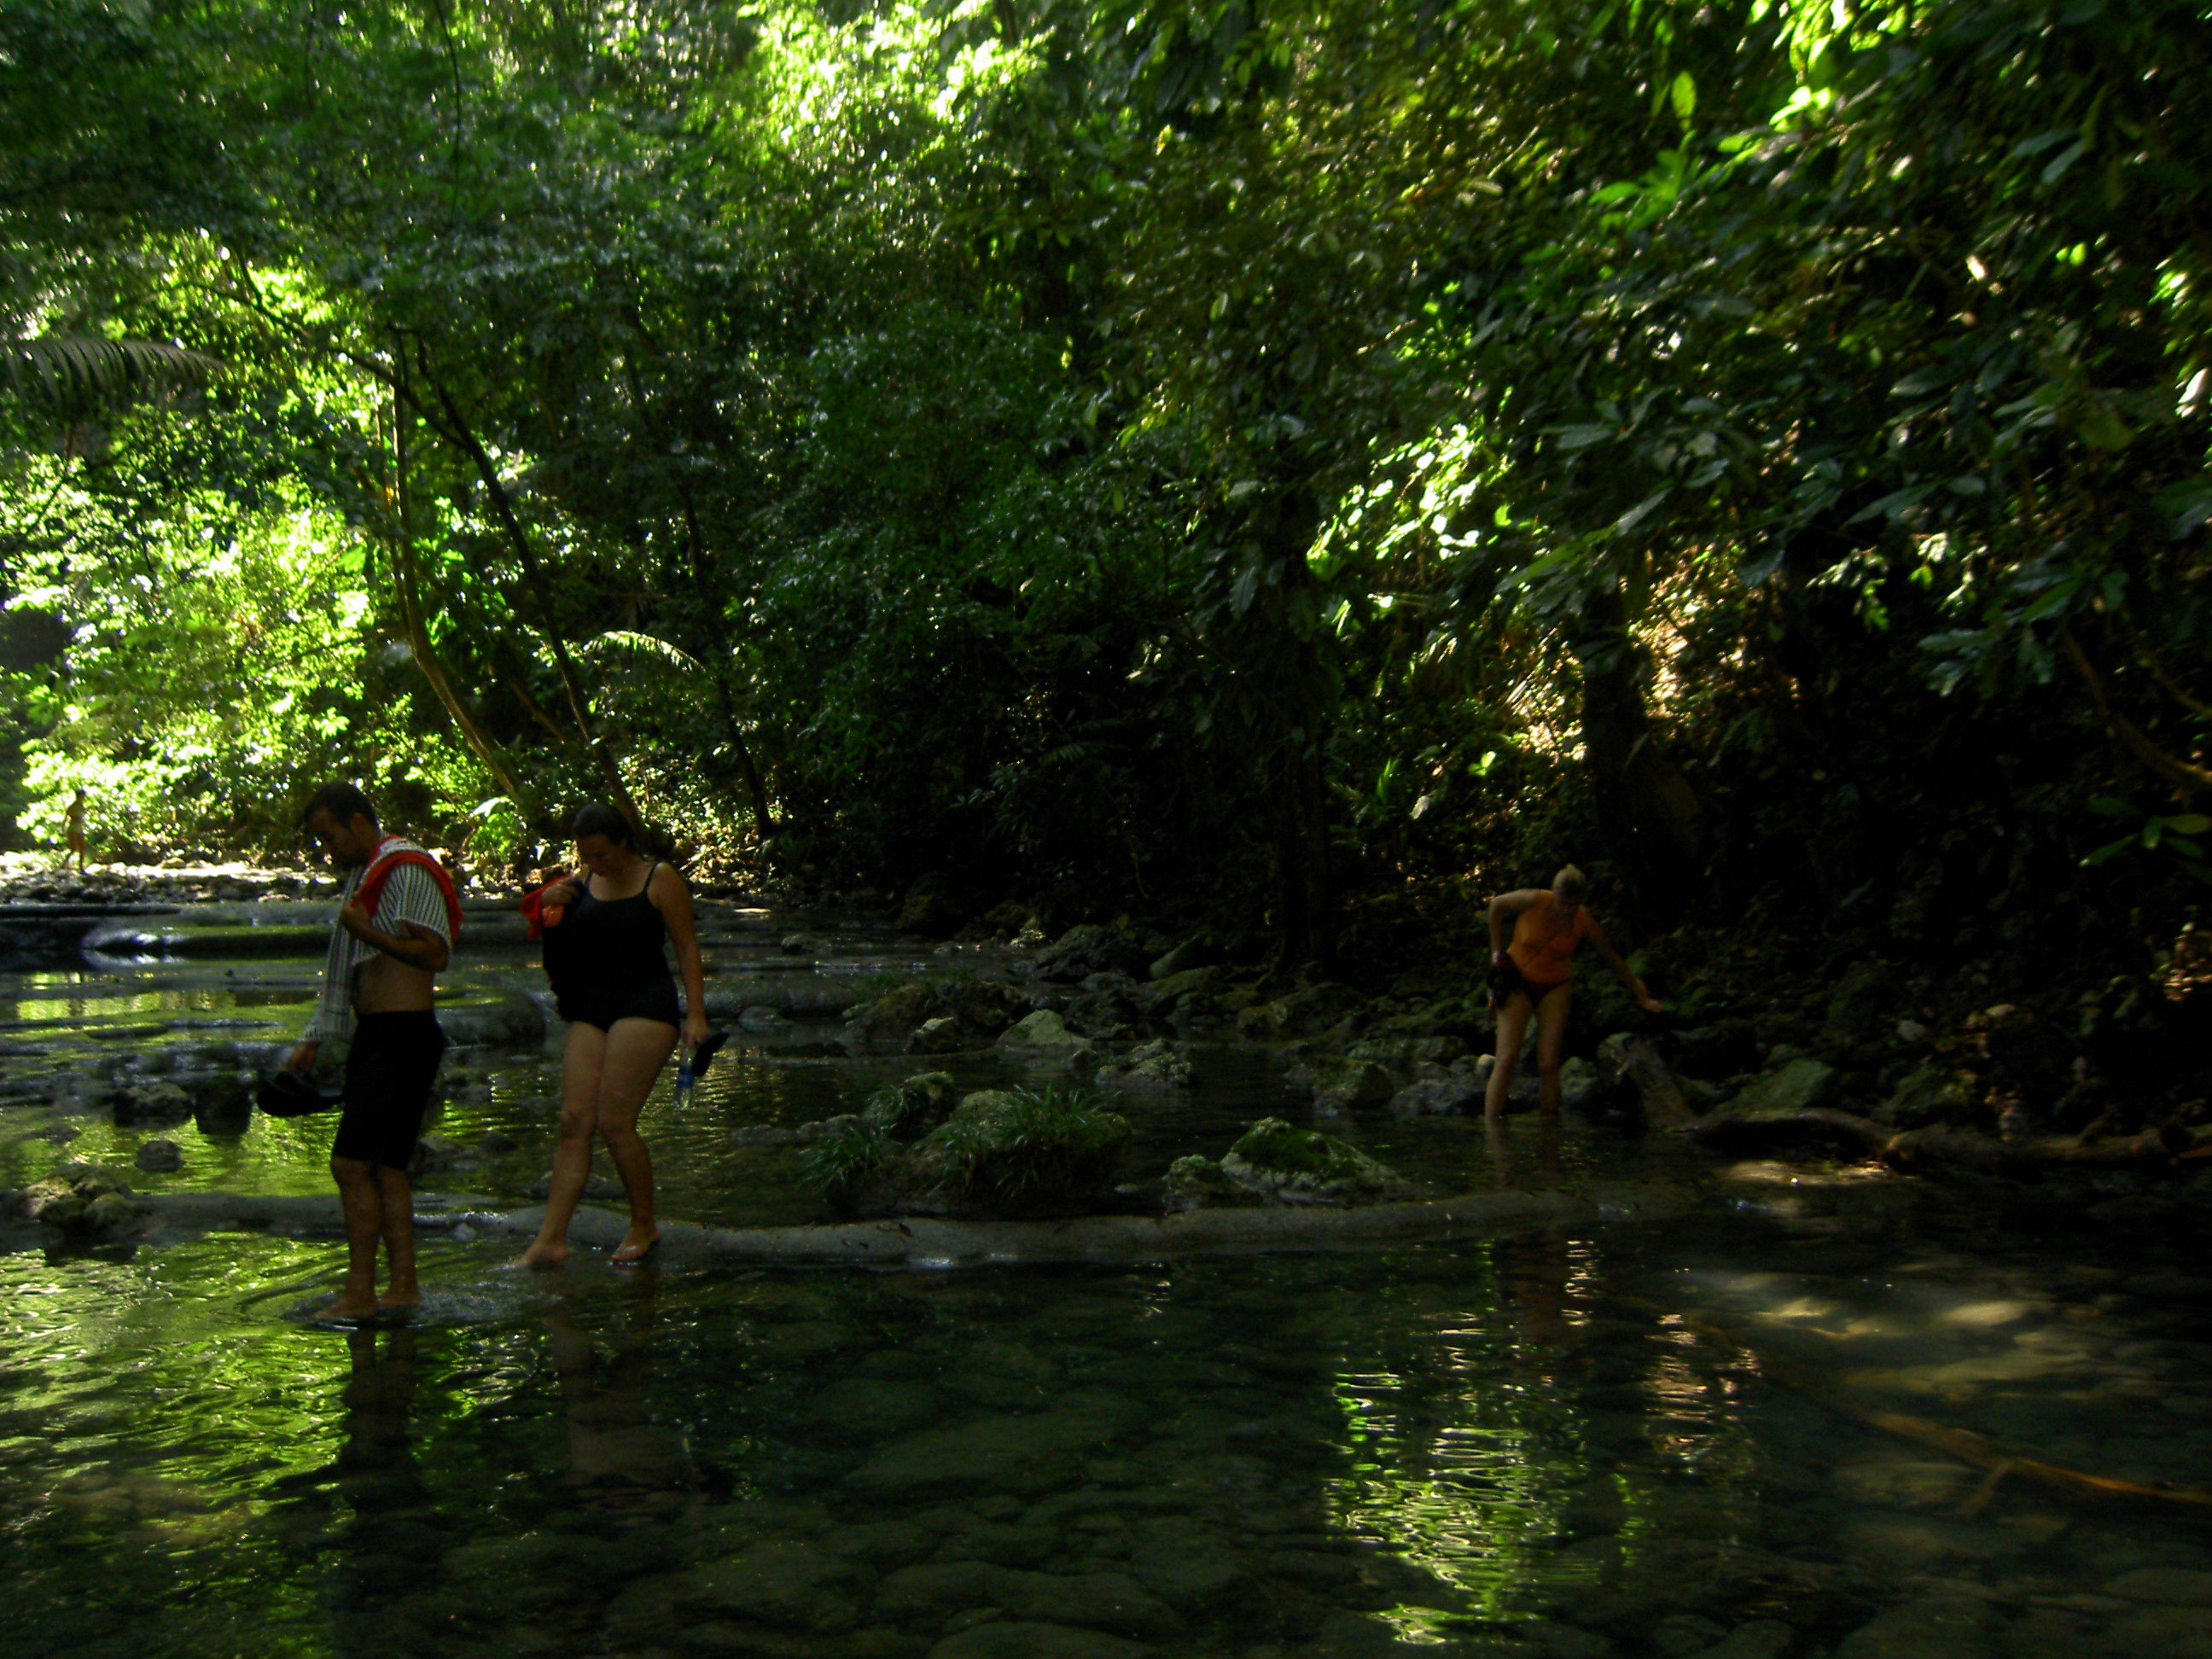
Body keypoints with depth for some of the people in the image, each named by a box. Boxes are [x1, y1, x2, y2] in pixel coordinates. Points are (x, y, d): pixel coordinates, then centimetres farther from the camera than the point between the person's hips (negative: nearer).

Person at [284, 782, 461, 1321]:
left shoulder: (408, 869, -11)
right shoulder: (362, 876, 20)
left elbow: (435, 955, -19)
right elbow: (346, 974, 26)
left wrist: (368, 932, -23)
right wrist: (314, 1040, 25)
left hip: (404, 1036, -10)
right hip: (373, 1036, 10)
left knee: (351, 1164, -12)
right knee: (384, 1166, 9)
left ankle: (359, 1294, -8)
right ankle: (403, 1286, 13)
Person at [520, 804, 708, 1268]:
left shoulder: (660, 879, -3)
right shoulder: (583, 881, 13)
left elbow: (686, 947, -4)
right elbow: (556, 932, 25)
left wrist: (696, 1014, -11)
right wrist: (548, 902, 2)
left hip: (645, 1006, -6)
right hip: (590, 1011, 6)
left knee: (614, 1121, -12)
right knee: (574, 1122, -4)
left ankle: (644, 1226, 5)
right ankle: (552, 1239, -5)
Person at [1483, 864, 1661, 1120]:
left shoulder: (1584, 922, -9)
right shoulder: (1534, 901, -17)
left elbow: (1612, 957, 6)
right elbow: (1496, 905, 2)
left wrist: (1641, 996, 14)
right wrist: (1496, 950, 1)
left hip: (1553, 988, 2)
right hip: (1517, 983, -2)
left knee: (1549, 1065, -9)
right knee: (1506, 1058, -14)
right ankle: (1489, 1126, -15)